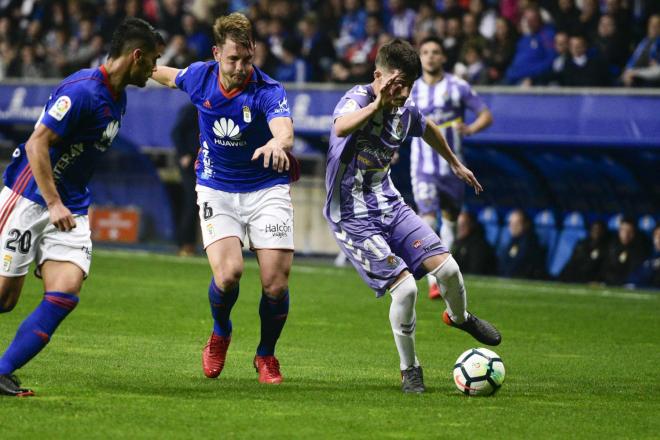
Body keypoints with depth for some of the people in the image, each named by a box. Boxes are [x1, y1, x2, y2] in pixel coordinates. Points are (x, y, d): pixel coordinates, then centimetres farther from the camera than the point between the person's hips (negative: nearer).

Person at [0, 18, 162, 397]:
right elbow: (37, 144, -21)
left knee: (66, 292, -12)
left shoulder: (118, 99, 11)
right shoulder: (82, 90, -18)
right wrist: (55, 204, -25)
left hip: (69, 208, 8)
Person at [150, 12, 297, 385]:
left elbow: (284, 128, -41)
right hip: (217, 189, 1)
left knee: (276, 283, -10)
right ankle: (220, 333, 13)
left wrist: (278, 143, -65)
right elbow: (170, 76, 18)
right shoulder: (200, 77, -8)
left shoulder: (268, 91, -20)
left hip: (267, 189, -1)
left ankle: (267, 354, 20)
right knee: (229, 271, -21)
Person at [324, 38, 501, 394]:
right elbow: (341, 128, -45)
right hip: (352, 218, -6)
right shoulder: (357, 98, -20)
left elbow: (428, 129, 27)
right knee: (405, 287, -18)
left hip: (389, 205, 6)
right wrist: (378, 103, -50)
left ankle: (459, 317, 30)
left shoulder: (405, 112, 1)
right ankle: (409, 370, 4)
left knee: (448, 268, -6)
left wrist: (455, 164, 38)